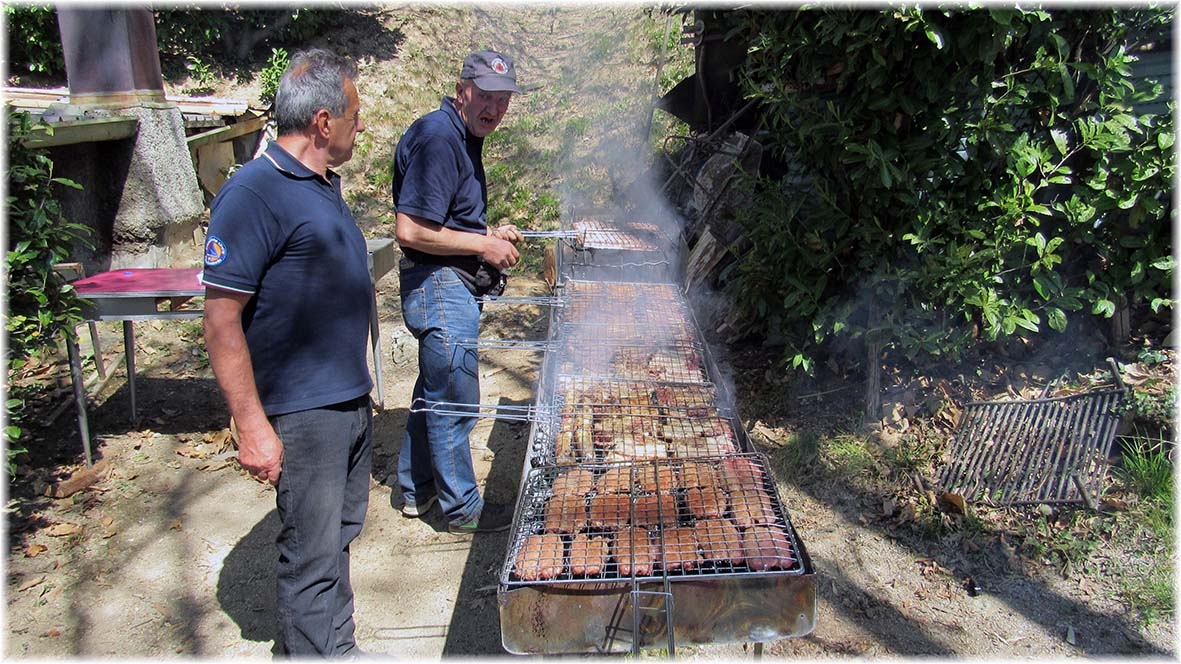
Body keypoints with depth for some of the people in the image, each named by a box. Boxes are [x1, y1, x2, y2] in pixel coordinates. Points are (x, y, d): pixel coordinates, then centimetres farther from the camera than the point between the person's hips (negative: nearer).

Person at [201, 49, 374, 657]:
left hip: (350, 397, 9)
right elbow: (222, 321, -20)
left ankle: (335, 645, 37)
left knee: (340, 532, 21)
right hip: (303, 410, -9)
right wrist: (252, 426, -21)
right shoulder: (254, 194, -19)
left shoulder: (323, 183, 10)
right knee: (312, 551, 4)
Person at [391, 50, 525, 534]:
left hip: (451, 286, 11)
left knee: (434, 391, 21)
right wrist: (485, 245, -17)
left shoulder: (464, 137, 13)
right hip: (441, 288, -11)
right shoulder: (437, 137, -19)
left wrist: (491, 234, 9)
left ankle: (416, 489, 37)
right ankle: (463, 508, 19)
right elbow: (411, 231, -26)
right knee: (455, 401, 2)